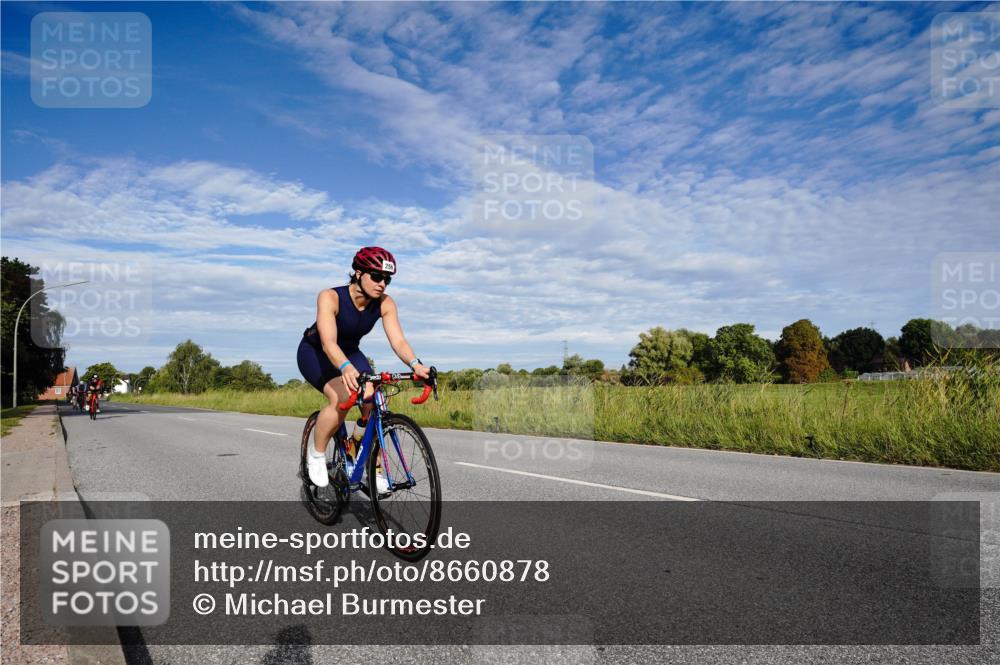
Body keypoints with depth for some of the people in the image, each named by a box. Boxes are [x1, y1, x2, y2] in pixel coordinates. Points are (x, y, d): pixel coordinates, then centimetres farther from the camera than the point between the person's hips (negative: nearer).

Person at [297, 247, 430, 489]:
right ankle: (316, 455, -6)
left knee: (372, 403, -18)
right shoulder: (330, 297, -32)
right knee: (341, 398, -30)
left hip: (350, 353, 4)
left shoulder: (385, 304, -20)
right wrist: (346, 368, -63)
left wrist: (415, 364, -49)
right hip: (315, 353, -4)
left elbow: (398, 340, -29)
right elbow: (328, 342, -44)